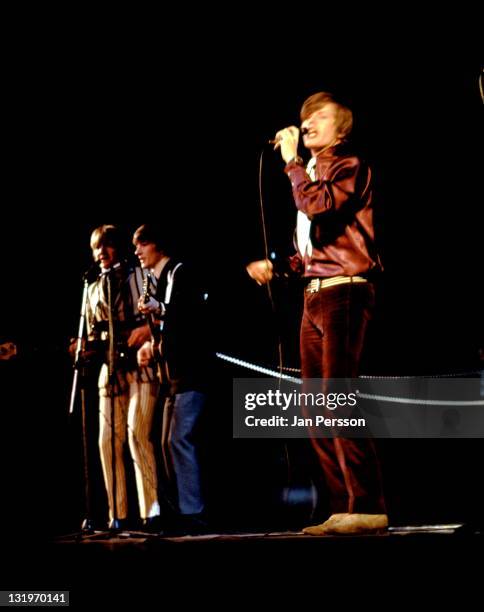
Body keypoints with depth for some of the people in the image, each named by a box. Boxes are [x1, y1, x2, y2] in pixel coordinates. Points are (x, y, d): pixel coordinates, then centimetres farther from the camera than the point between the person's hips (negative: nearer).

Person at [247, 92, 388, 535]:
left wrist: (292, 161, -11)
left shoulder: (349, 168, 0)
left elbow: (319, 206, -21)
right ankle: (345, 508, 8)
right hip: (314, 297, 9)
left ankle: (368, 508, -14)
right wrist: (277, 266, 15)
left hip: (344, 294, -9)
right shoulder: (311, 174, 23)